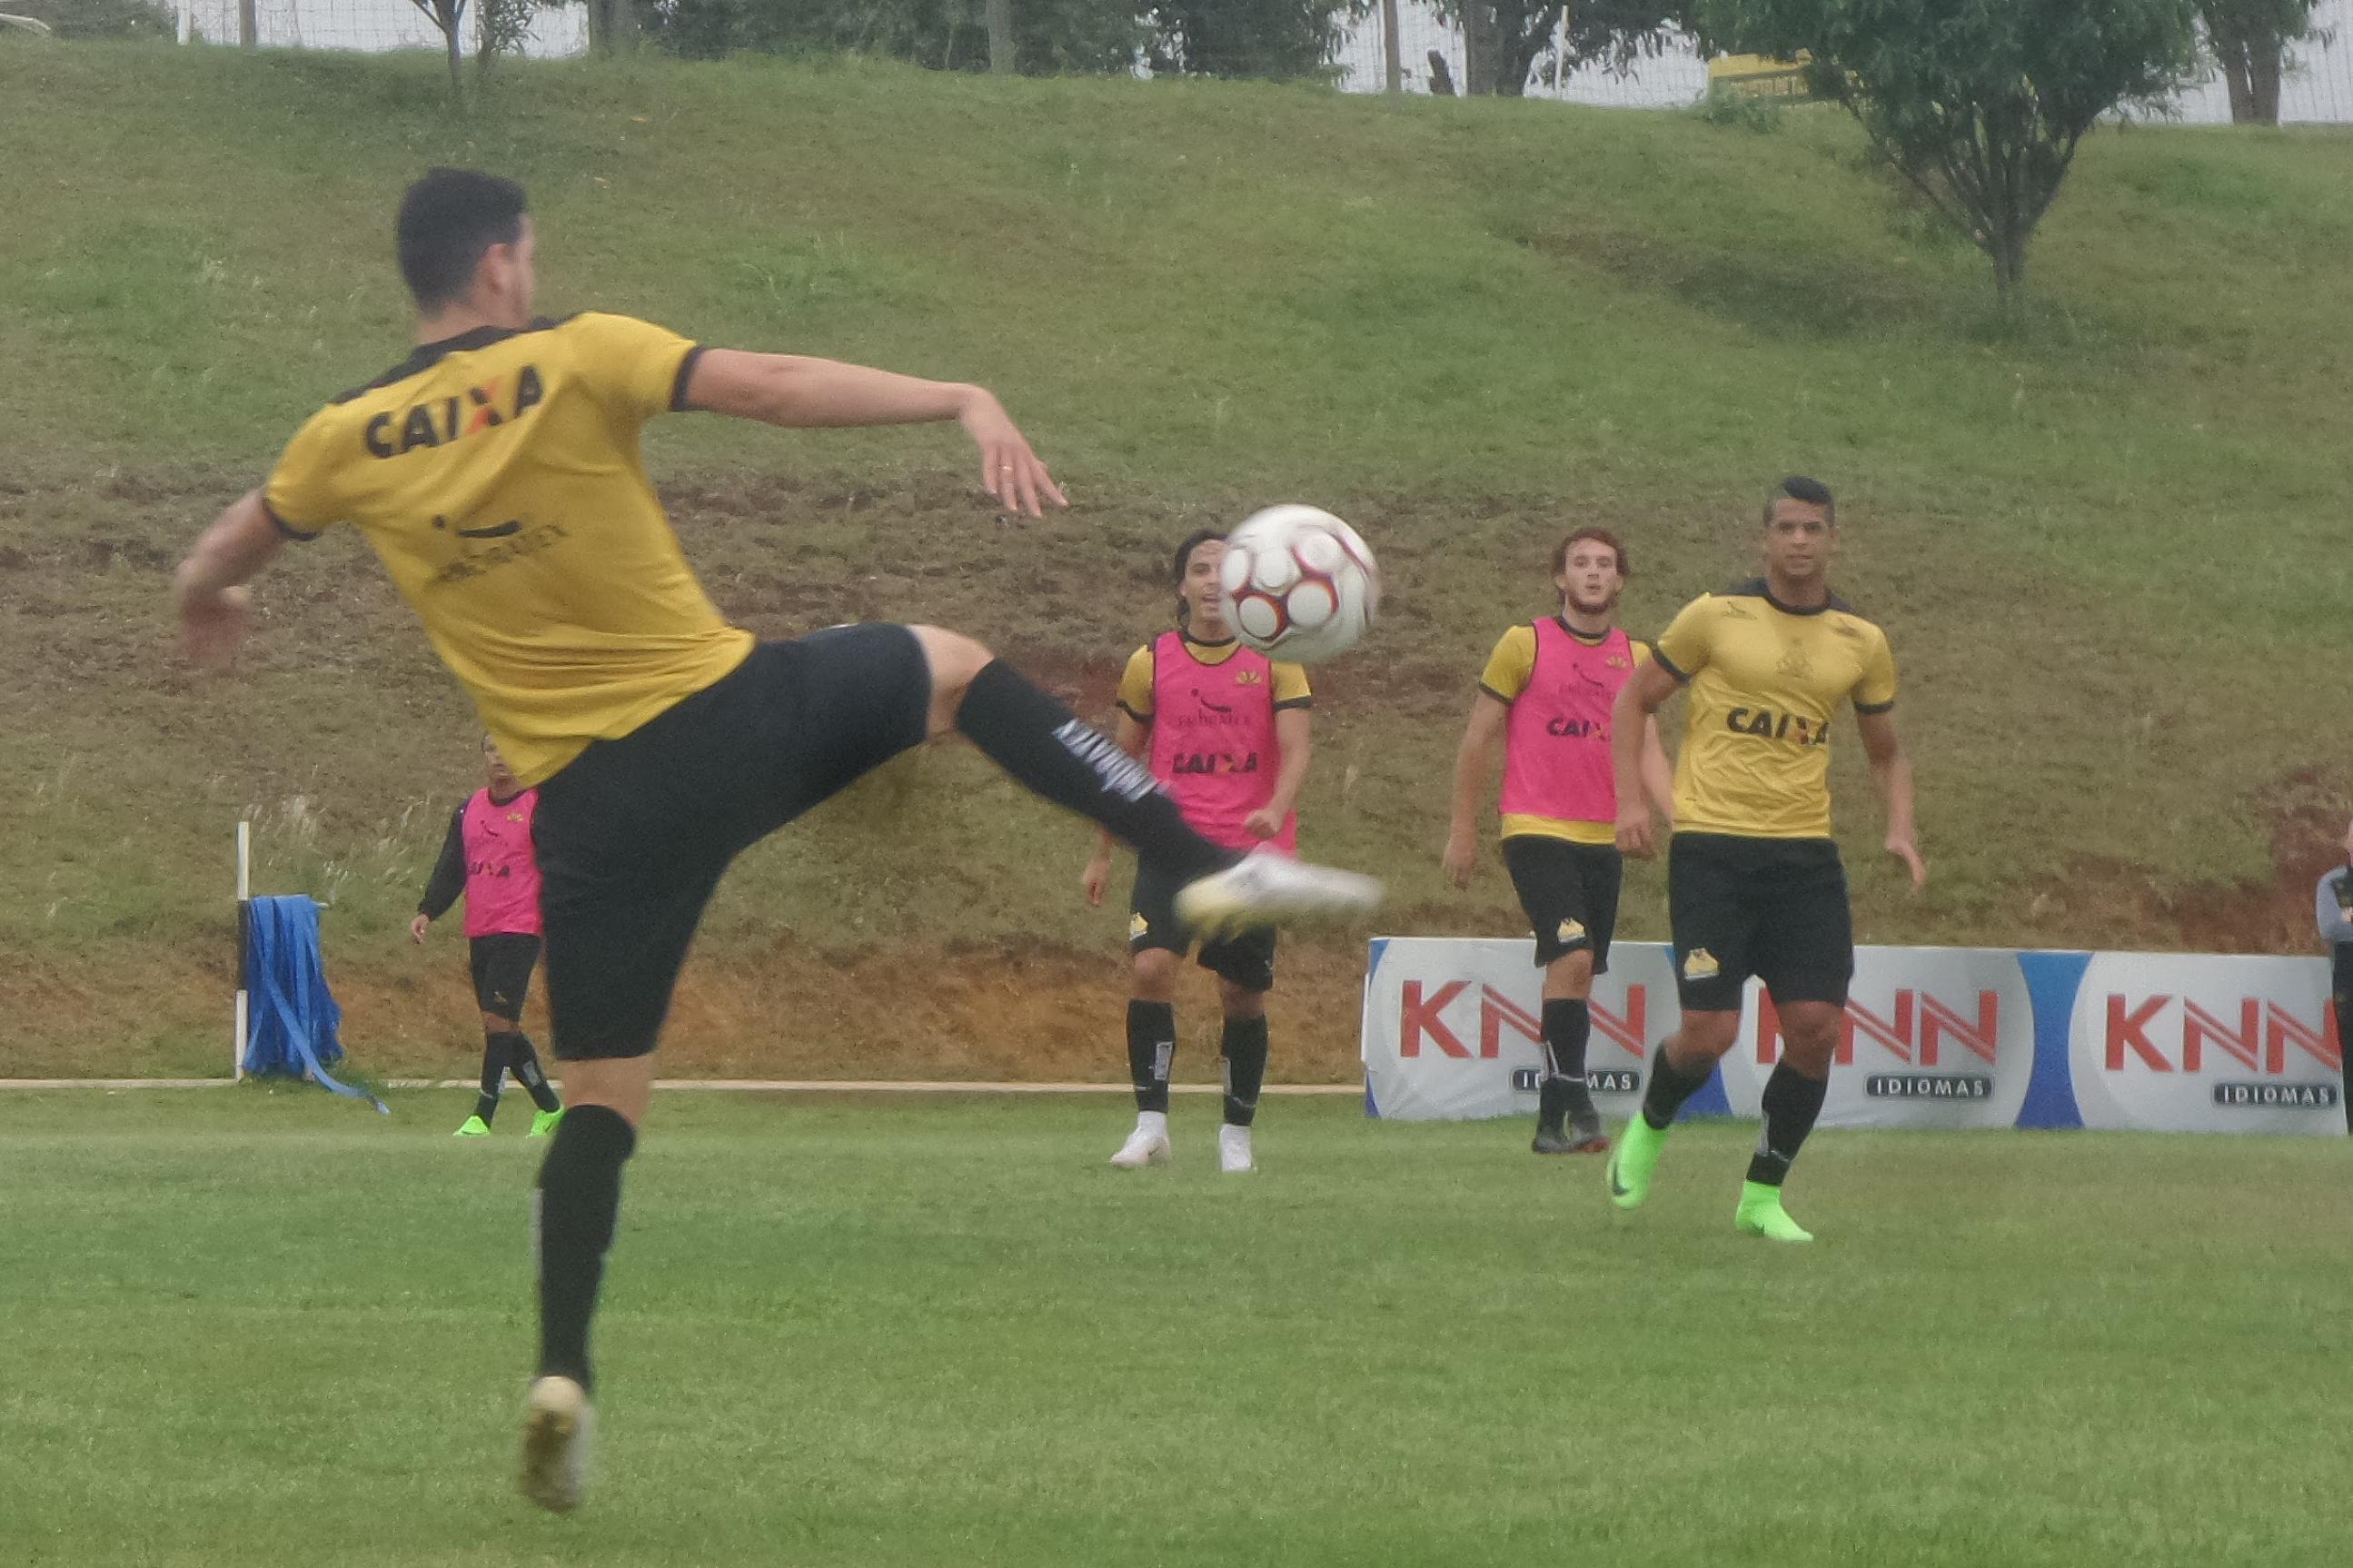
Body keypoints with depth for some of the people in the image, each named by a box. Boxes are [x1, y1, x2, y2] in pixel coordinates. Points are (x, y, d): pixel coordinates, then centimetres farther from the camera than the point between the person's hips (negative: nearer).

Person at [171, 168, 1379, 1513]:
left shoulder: (347, 443, 4)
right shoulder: (575, 359, -7)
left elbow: (229, 555, 23)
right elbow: (771, 387, -19)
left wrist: (204, 602, 47)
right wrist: (962, 402, -20)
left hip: (591, 800, 2)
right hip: (730, 716, -2)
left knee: (603, 1099, 10)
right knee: (951, 664, 23)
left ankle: (564, 1374, -7)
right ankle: (1204, 866, 13)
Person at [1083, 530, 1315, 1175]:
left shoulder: (1275, 661, 0)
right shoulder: (1151, 662, 5)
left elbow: (1295, 752, -8)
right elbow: (1124, 758, 15)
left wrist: (1275, 810, -29)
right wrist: (1103, 853, 16)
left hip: (1252, 850, 0)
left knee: (1243, 994, 3)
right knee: (1151, 966, -19)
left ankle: (1237, 1133, 20)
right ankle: (1151, 1125, -13)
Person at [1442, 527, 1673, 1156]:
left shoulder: (1637, 659, 11)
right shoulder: (1525, 644, -1)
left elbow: (1648, 751, 6)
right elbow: (1478, 739, 4)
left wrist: (1679, 820, -10)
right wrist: (1463, 831, 3)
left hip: (1603, 839, 5)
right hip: (1536, 831, -5)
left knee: (1577, 976, 7)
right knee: (1572, 956, -21)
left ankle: (1553, 1121, 15)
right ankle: (1573, 1102, -17)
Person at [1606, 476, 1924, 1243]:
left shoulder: (1861, 642, 8)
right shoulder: (1716, 616, -1)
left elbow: (1885, 752, 20)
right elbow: (1635, 699, 10)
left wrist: (1899, 830, 3)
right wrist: (1630, 799, -2)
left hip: (1804, 850, 3)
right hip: (1711, 843, -3)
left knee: (1815, 1026, -7)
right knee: (1709, 1031, -10)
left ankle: (1764, 1194, 10)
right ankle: (1650, 1126, 24)